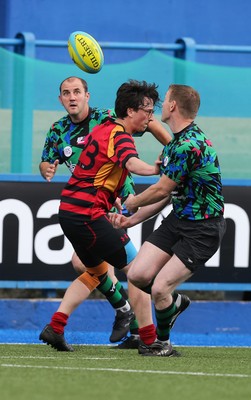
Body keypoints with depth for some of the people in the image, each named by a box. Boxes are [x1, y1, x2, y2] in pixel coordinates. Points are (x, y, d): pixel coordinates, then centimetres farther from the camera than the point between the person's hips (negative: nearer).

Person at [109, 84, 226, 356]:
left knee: (159, 288, -12)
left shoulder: (189, 145, -24)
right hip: (178, 219, 9)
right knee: (137, 275, -3)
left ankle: (162, 341, 13)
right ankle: (174, 302, 26)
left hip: (202, 229, -9)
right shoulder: (176, 142, 10)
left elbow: (161, 191, -16)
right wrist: (132, 219, 11)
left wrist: (133, 203, 4)